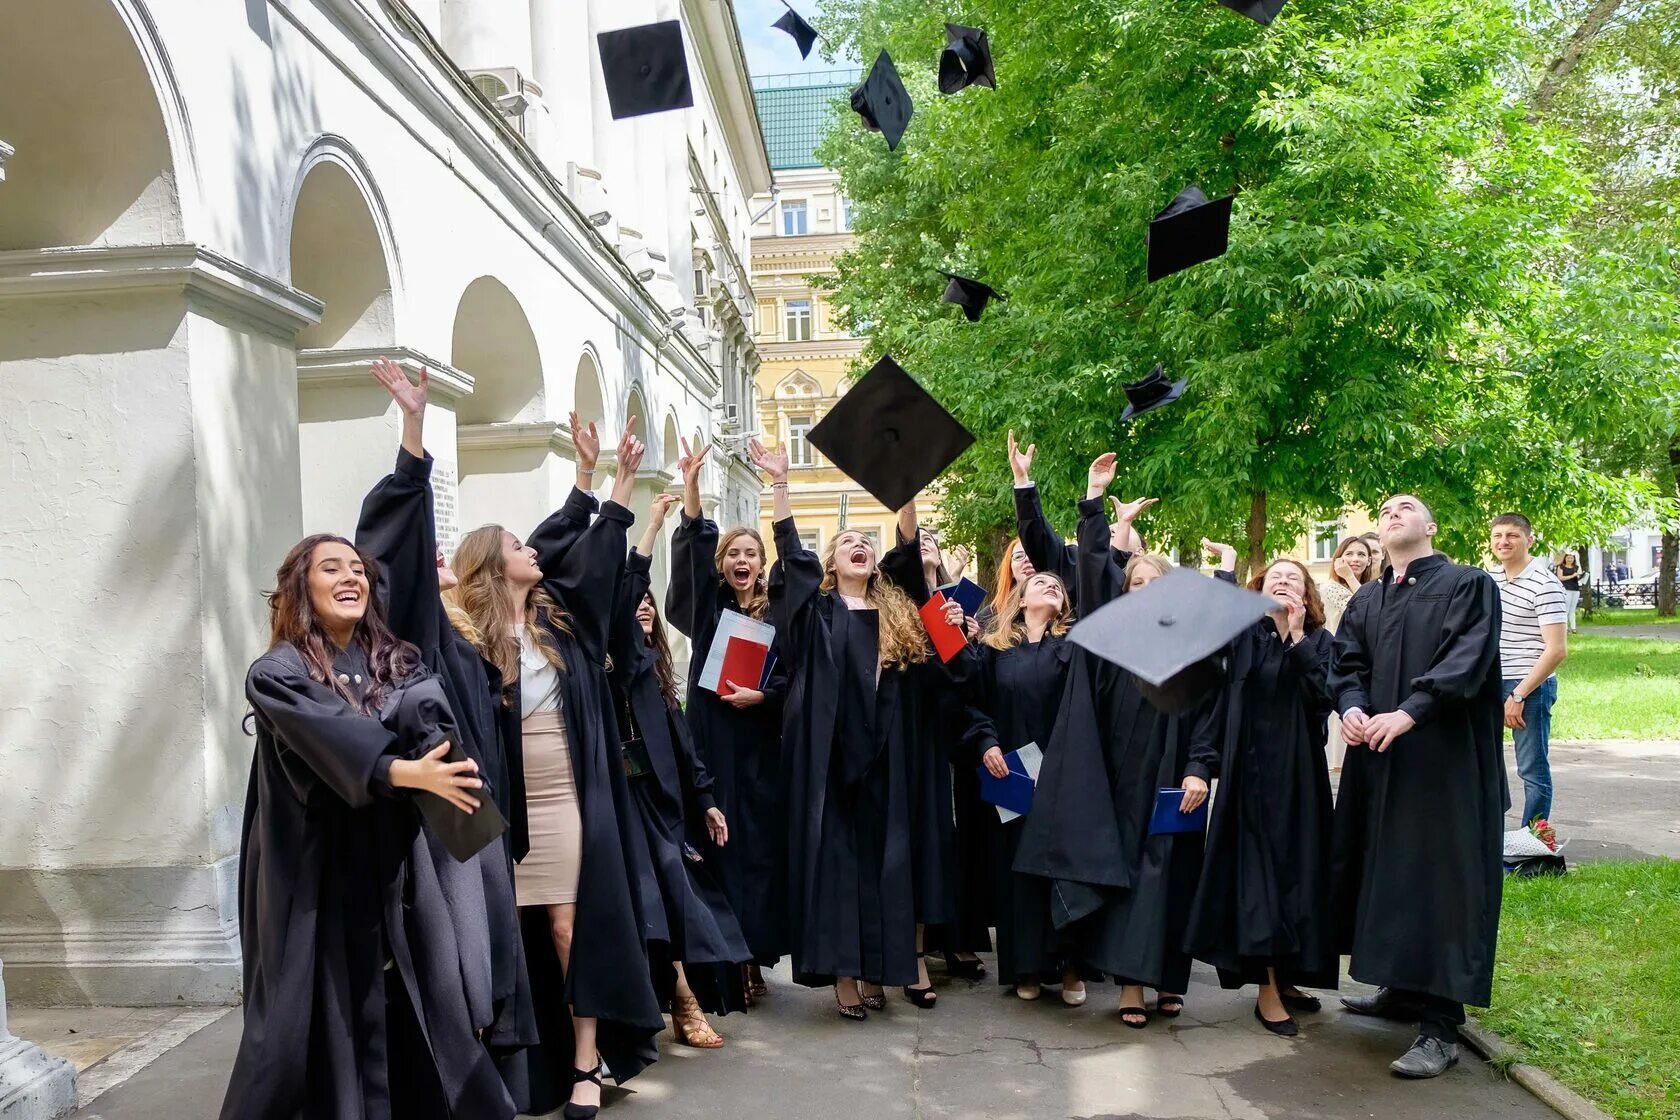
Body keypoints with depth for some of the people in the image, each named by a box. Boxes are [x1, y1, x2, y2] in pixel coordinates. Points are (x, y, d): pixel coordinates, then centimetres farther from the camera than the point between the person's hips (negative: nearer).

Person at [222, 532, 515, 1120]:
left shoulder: (397, 661, 11)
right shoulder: (277, 674, -5)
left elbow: (428, 712, -8)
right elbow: (333, 740, -22)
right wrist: (406, 771, -35)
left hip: (396, 863, 4)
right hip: (318, 871, -4)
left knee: (416, 1003, 5)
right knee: (326, 1014, 0)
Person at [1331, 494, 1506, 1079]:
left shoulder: (1468, 585, -2)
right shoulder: (1365, 601, 16)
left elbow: (1467, 659, -15)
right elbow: (1346, 664, 7)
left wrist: (1408, 713, -26)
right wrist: (1351, 708, -15)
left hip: (1446, 757, -6)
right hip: (1379, 755, 6)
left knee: (1439, 876, -5)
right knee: (1388, 869, 11)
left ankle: (1441, 1025, 0)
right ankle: (1403, 989, 26)